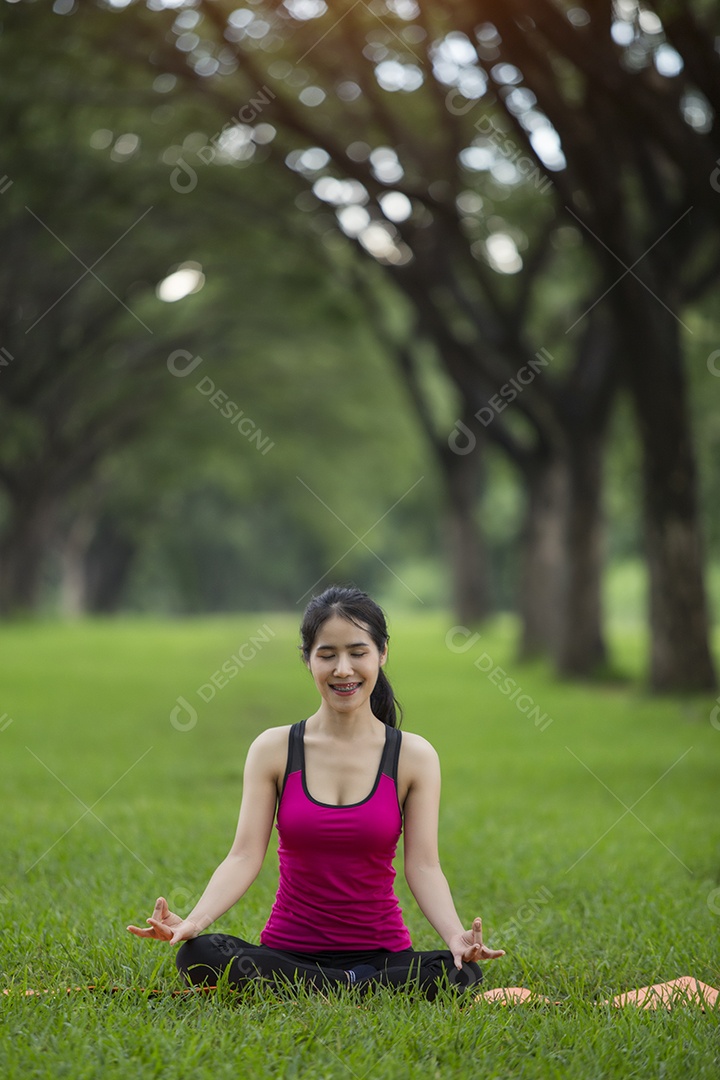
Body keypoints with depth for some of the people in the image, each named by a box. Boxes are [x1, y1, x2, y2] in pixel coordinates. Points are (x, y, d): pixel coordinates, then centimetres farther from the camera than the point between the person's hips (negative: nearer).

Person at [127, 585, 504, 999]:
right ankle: (363, 988, -18)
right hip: (288, 950, 1)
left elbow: (423, 866, -5)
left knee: (459, 972, -33)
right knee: (199, 956, -31)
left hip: (380, 949, -1)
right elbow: (245, 856, -5)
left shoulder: (414, 756, 1)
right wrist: (193, 920, -23)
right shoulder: (274, 749, 2)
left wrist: (456, 936, -25)